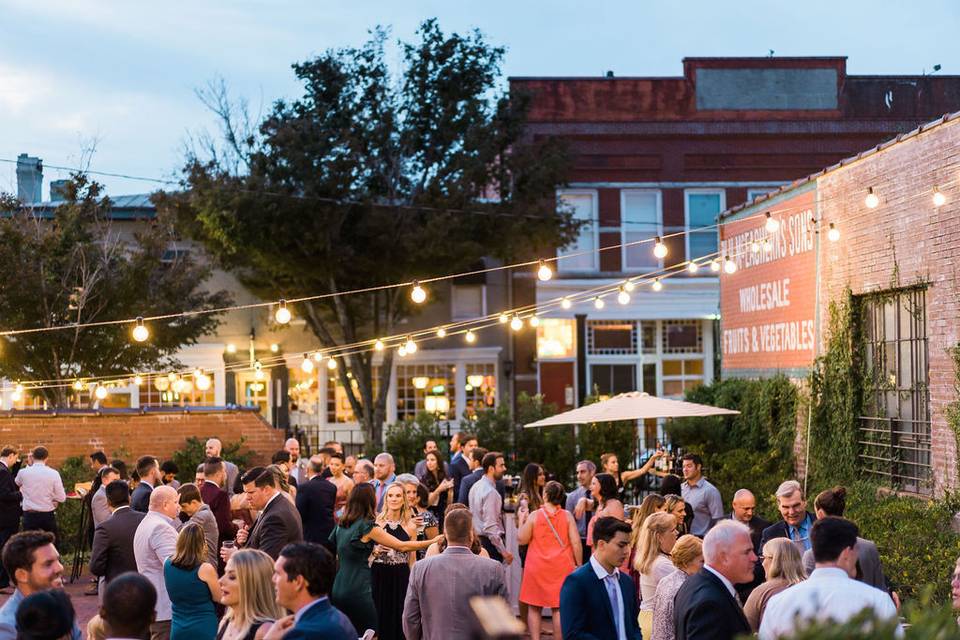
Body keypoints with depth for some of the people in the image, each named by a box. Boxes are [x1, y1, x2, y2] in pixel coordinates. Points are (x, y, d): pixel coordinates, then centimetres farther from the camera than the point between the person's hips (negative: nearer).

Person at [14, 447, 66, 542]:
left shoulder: (23, 472, -5)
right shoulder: (53, 473, -8)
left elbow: (17, 483, 20)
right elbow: (61, 498, -7)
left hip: (29, 515, 0)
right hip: (48, 515, 0)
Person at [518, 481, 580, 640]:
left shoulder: (534, 515, -6)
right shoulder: (567, 516, -4)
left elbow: (521, 539, -3)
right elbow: (576, 543, -5)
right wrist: (579, 565, 4)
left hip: (537, 567, -1)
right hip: (561, 567, 1)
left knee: (534, 608, 9)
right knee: (559, 608, 5)